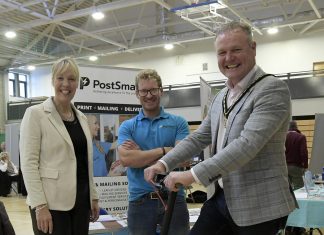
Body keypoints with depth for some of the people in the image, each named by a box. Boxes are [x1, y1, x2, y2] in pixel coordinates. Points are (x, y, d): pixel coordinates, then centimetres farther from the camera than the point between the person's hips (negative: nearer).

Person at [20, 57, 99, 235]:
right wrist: (40, 205, -17)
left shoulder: (81, 117, 11)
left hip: (80, 200, 6)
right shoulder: (35, 113, -7)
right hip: (51, 203, -6)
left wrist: (93, 196, 12)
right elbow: (28, 163, -12)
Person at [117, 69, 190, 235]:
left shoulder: (178, 123, 3)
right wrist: (164, 150, -12)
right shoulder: (127, 126, 5)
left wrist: (141, 153, -8)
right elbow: (126, 158, -12)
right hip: (140, 201, 1)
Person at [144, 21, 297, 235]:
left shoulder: (272, 88, -14)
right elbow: (199, 137, 14)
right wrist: (164, 163, 0)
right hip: (221, 198, 7)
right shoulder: (221, 97, 12)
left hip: (258, 206, -7)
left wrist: (193, 175, -28)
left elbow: (248, 143, -25)